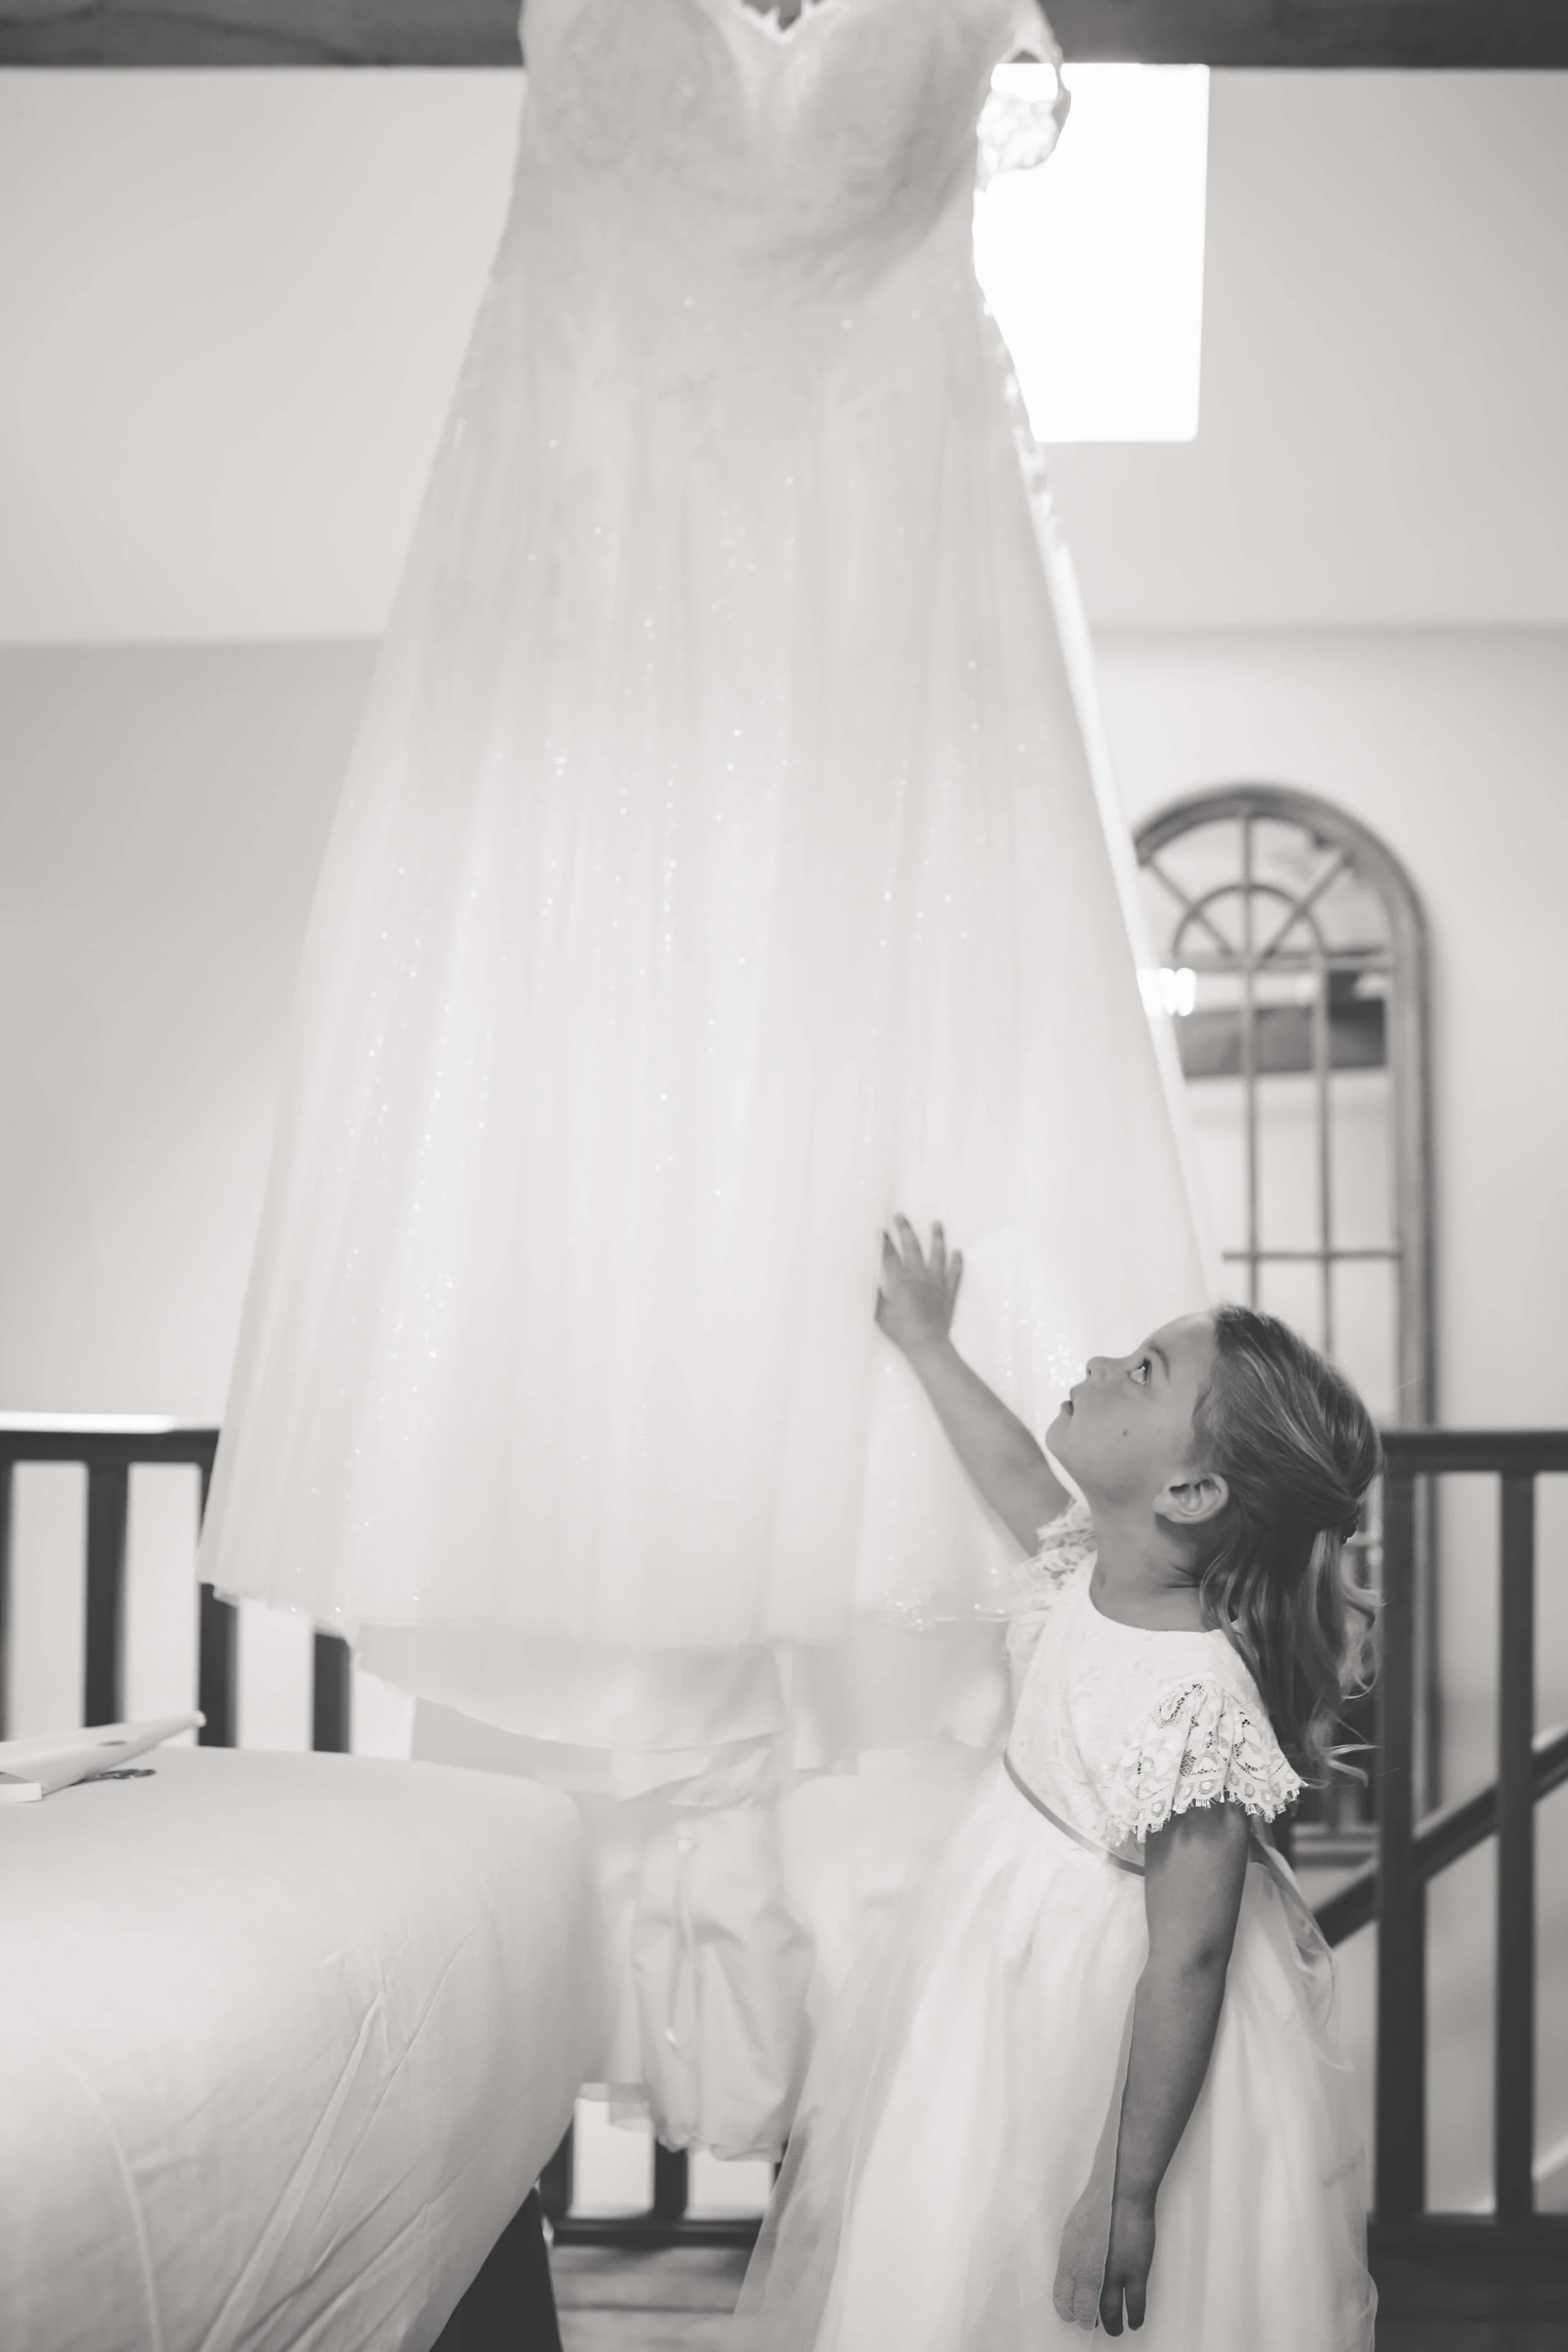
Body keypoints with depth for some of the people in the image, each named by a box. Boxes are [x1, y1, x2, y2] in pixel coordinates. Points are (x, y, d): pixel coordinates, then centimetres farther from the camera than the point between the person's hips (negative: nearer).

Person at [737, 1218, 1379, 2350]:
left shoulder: (1195, 1697, -33)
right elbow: (1018, 1475, 17)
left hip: (1111, 2024, -8)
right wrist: (927, 1345, 28)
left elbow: (1187, 1962, -29)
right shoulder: (1101, 1562, -8)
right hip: (1016, 1956, 8)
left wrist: (1127, 2194, -23)